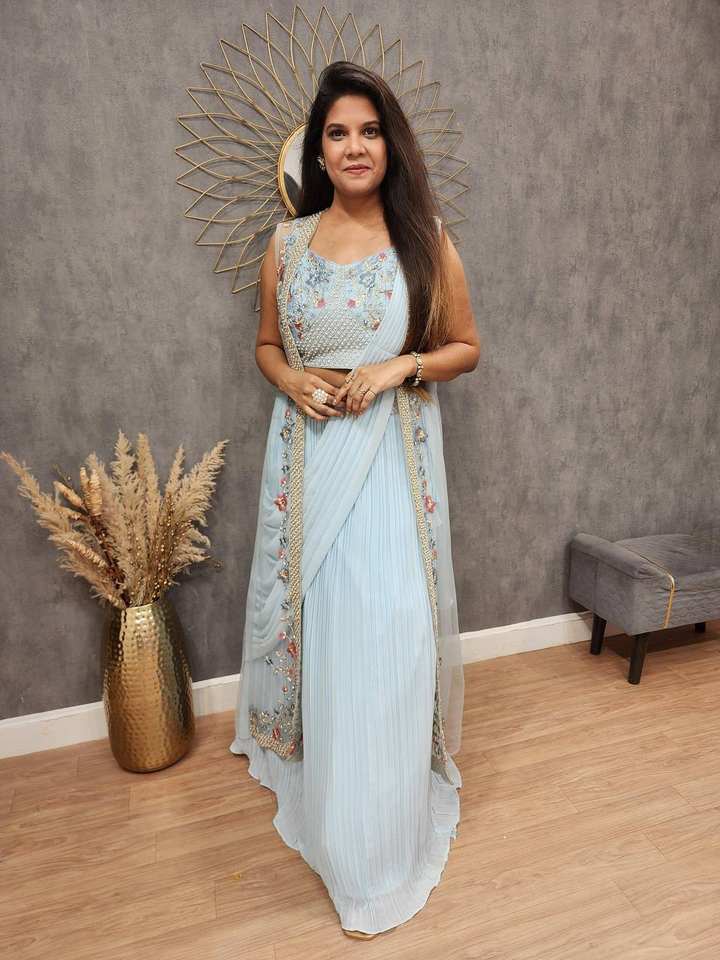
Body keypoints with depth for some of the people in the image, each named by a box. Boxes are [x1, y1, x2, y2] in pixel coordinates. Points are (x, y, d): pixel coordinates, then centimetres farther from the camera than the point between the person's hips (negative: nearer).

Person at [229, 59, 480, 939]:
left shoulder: (425, 240, 3)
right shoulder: (287, 243, 8)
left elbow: (466, 347, 7)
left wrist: (400, 367, -12)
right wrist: (294, 381, -7)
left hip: (395, 455, -1)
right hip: (310, 454, 2)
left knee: (390, 632, -1)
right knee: (316, 622, 9)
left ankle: (378, 850, 23)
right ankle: (318, 784, 38)